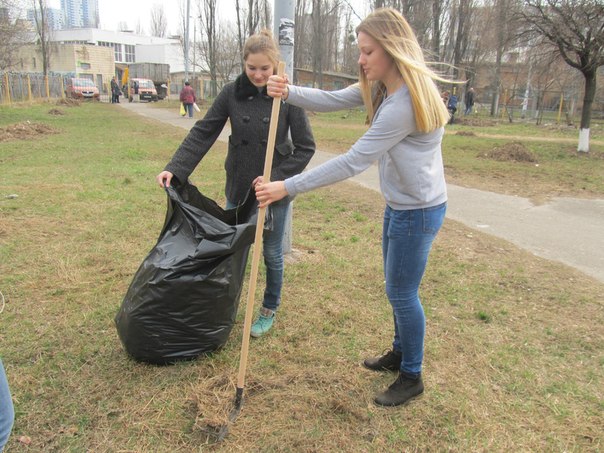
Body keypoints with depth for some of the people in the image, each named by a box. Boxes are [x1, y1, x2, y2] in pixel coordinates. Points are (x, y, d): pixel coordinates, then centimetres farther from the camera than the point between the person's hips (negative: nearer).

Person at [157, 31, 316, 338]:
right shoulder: (232, 93, -6)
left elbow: (306, 147, -9)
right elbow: (203, 133, -6)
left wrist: (277, 178, -18)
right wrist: (175, 169, -15)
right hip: (238, 188, 3)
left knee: (271, 252, 13)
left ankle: (269, 311, 34)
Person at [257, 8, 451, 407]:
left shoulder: (404, 103, -28)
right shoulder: (382, 87, 3)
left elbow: (353, 162, -30)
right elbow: (334, 100, 2)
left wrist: (288, 188, -29)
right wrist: (290, 93, -18)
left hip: (418, 211, -10)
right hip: (398, 205, 10)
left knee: (402, 293, 4)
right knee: (396, 288, 22)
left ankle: (412, 378, 25)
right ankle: (400, 354, 43)